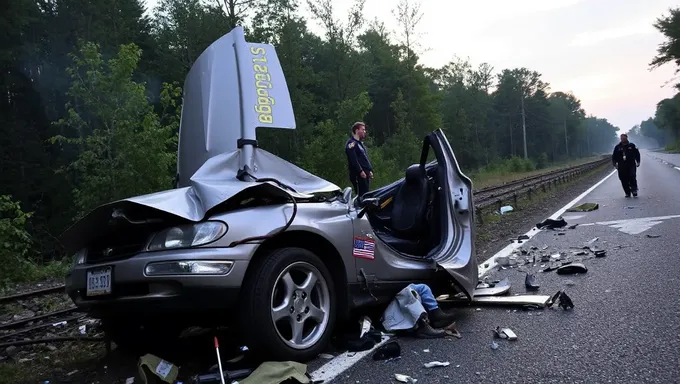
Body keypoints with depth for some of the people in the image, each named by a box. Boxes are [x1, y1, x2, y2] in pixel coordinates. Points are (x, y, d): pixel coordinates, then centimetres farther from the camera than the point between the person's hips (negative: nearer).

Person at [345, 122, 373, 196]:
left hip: (365, 174, 10)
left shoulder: (361, 143, 23)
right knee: (361, 194, -14)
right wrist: (360, 171, -22)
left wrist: (370, 170, 15)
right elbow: (353, 159, -18)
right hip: (358, 174, -10)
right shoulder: (351, 143, -8)